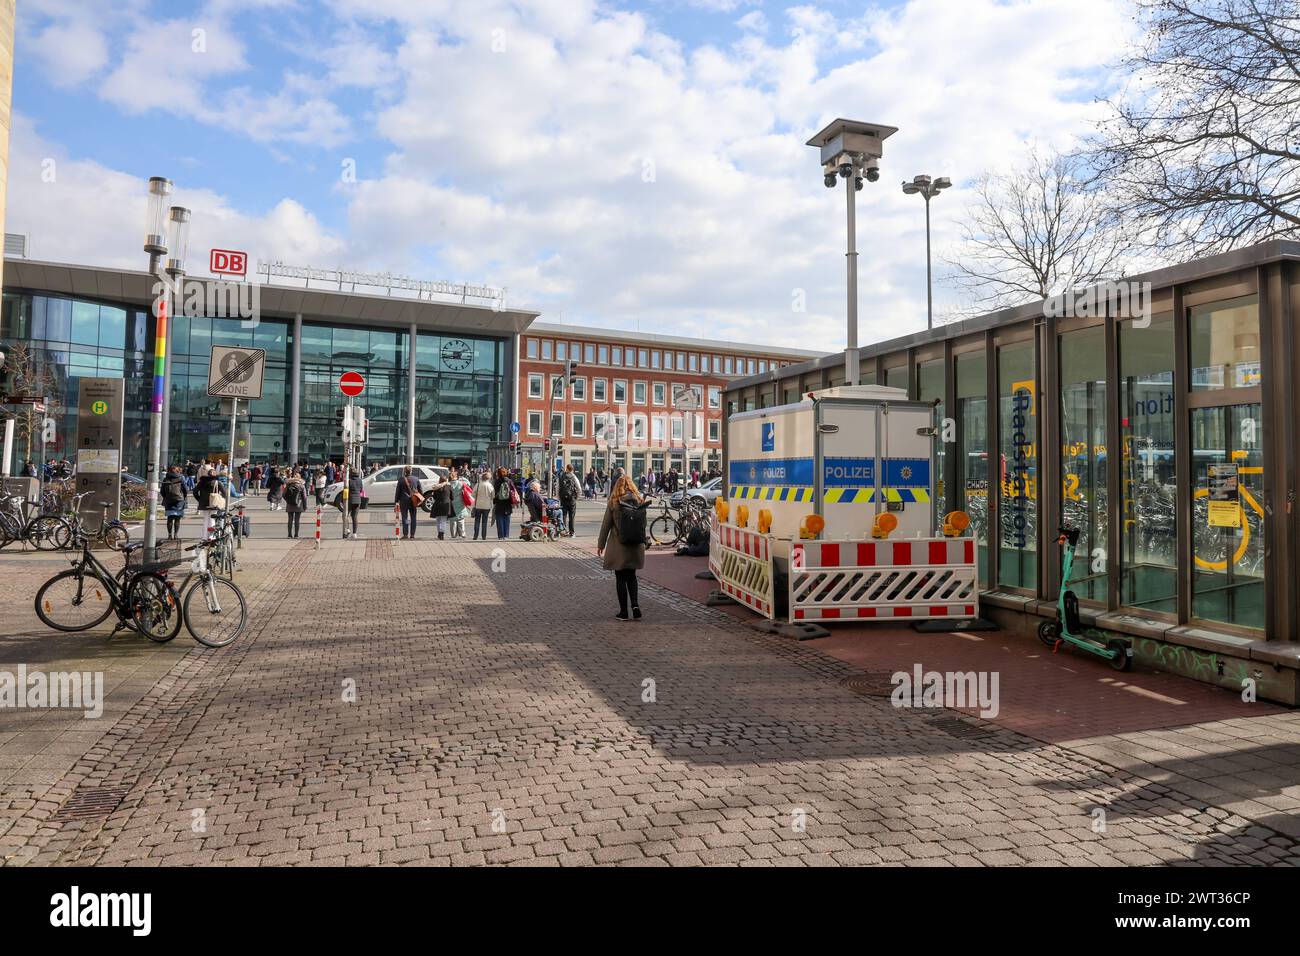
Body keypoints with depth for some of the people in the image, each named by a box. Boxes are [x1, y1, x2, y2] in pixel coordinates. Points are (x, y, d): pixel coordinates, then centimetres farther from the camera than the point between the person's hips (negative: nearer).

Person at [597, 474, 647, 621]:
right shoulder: (638, 501, 0)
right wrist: (642, 541, 17)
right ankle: (635, 605, 1)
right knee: (631, 576, 17)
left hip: (618, 545, -3)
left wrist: (601, 544, 3)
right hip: (636, 545, 3)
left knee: (620, 578, 6)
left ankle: (624, 611, 9)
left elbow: (606, 524, -6)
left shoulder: (614, 502, -9)